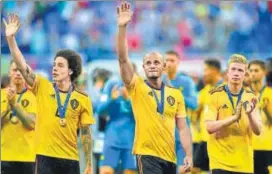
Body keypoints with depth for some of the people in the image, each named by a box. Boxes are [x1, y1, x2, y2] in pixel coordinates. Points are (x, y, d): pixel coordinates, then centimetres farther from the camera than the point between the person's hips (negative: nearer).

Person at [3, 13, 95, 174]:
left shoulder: (83, 99, 3)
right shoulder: (42, 87, 3)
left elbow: (86, 133, 6)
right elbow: (22, 66, -8)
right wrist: (11, 38, -19)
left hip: (70, 160, 1)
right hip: (45, 157, -1)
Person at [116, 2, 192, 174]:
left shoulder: (176, 94, 9)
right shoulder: (137, 87, 0)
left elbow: (183, 128, 9)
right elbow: (123, 59, -12)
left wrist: (189, 155, -2)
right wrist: (122, 27, -21)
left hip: (169, 157, 5)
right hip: (147, 154, -5)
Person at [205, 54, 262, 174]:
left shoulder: (250, 97, 6)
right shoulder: (215, 95, -4)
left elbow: (258, 130, 0)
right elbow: (210, 127, -13)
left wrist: (250, 114, -20)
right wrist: (234, 117, -26)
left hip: (245, 164, 4)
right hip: (221, 162, -4)